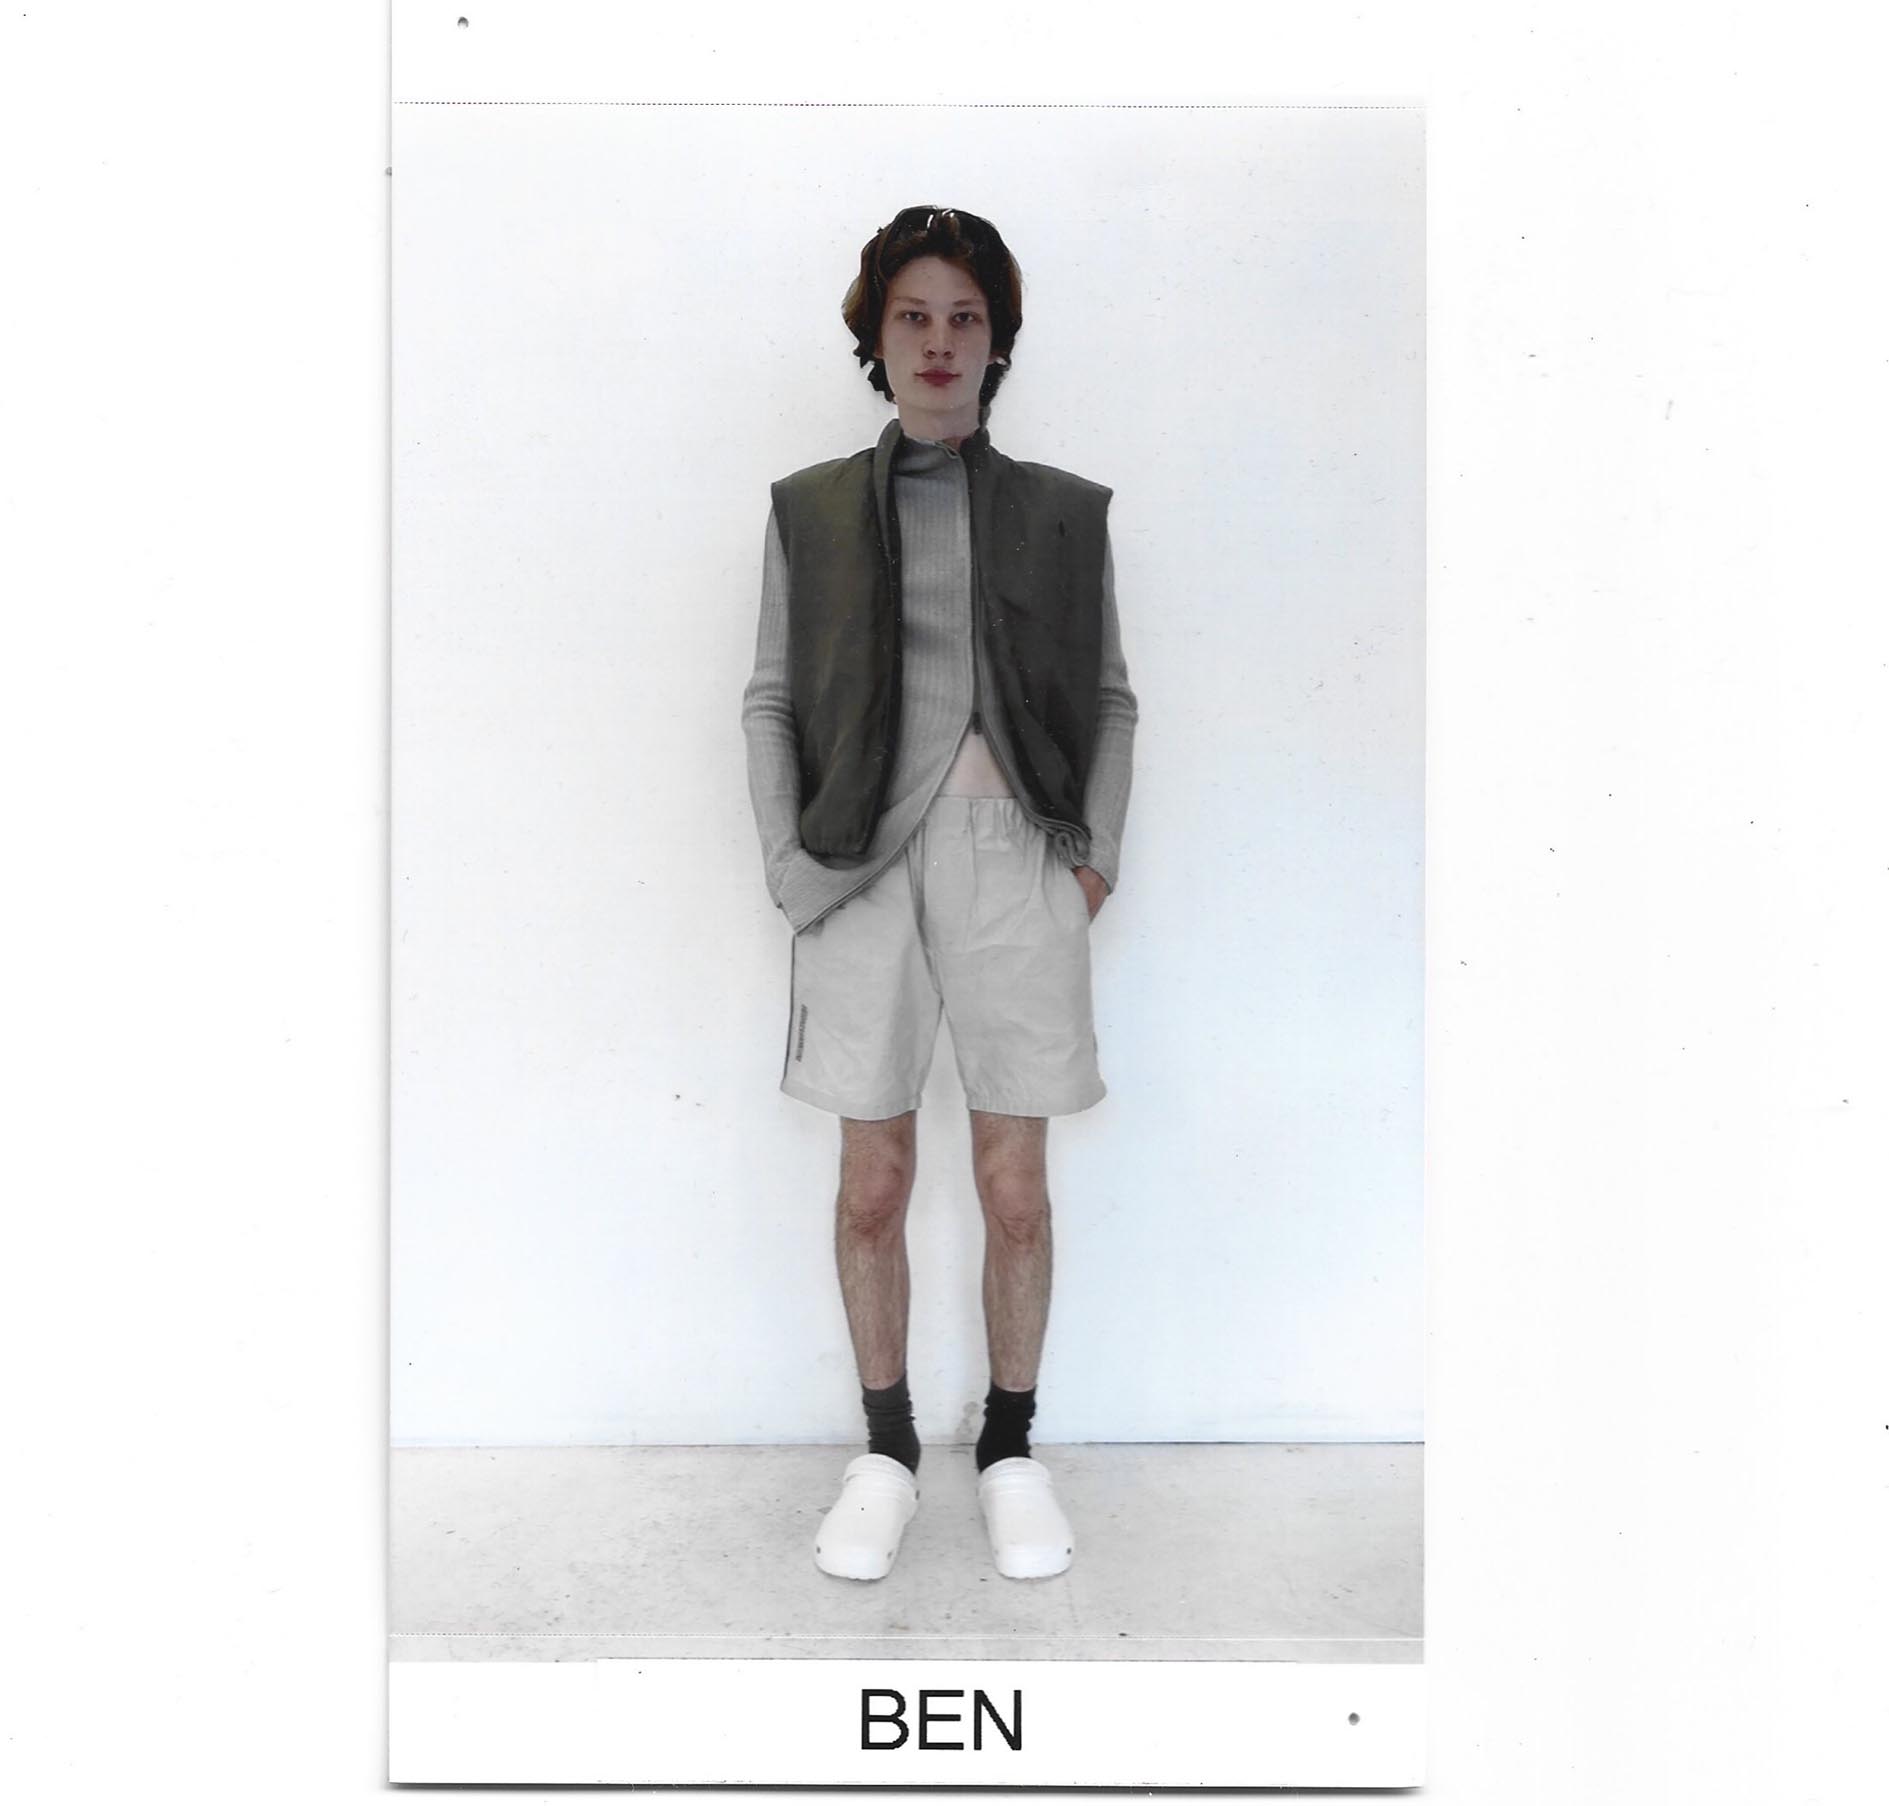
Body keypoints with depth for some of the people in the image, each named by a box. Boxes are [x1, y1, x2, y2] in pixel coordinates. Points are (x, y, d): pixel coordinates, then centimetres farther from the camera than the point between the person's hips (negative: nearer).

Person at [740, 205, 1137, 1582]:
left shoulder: (1063, 513, 9)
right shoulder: (813, 509, 10)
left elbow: (1113, 701, 11)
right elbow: (770, 701, 9)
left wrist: (1097, 857, 0)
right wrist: (789, 864, -1)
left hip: (1015, 863, 0)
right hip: (867, 868, 0)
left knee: (1016, 1187, 4)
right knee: (873, 1183, 5)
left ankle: (1012, 1449, 22)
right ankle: (887, 1451, 23)